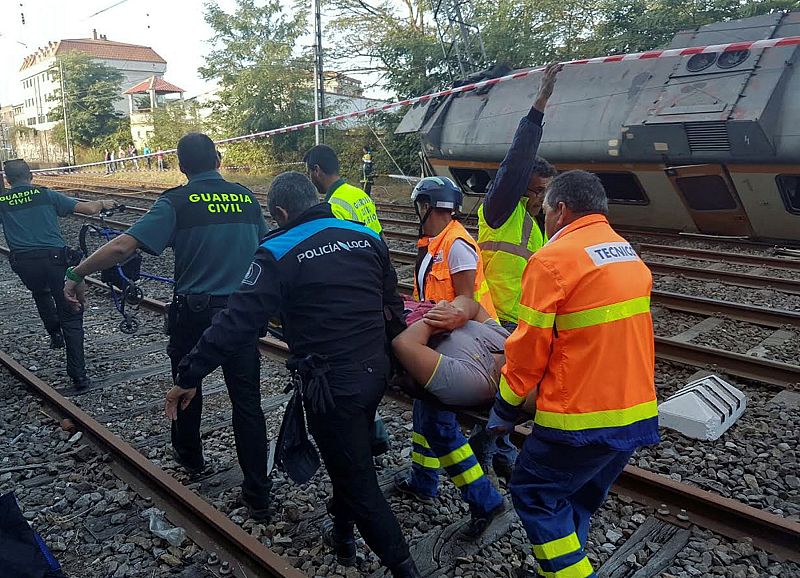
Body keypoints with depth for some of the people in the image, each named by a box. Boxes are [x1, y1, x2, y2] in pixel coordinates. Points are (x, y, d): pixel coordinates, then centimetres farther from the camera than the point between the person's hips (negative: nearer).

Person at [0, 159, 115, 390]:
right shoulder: (46, 195, 6)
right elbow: (89, 208, 1)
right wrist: (103, 203, 22)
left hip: (23, 263, 2)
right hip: (54, 257, -2)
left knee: (41, 294, 39)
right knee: (71, 318, 4)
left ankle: (55, 334, 31)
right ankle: (78, 376, 1)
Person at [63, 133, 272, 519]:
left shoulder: (176, 202, -8)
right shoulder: (247, 198, 4)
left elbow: (122, 246, -17)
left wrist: (76, 275, -5)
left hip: (194, 312, -2)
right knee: (247, 400, 5)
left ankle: (190, 458, 45)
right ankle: (257, 495, 9)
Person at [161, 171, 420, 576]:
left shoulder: (278, 253, -11)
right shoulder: (367, 237, 4)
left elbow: (237, 321, -15)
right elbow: (392, 302, 12)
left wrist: (189, 375, -7)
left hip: (333, 386, -6)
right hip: (377, 371, 7)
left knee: (358, 482, 8)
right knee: (350, 457, 27)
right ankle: (342, 534, 47)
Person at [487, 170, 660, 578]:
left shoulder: (553, 259, -14)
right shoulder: (629, 254, 12)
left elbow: (530, 348, -13)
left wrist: (506, 409, -2)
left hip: (582, 416, -8)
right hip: (638, 413, 8)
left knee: (533, 493, 9)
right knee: (577, 500, 21)